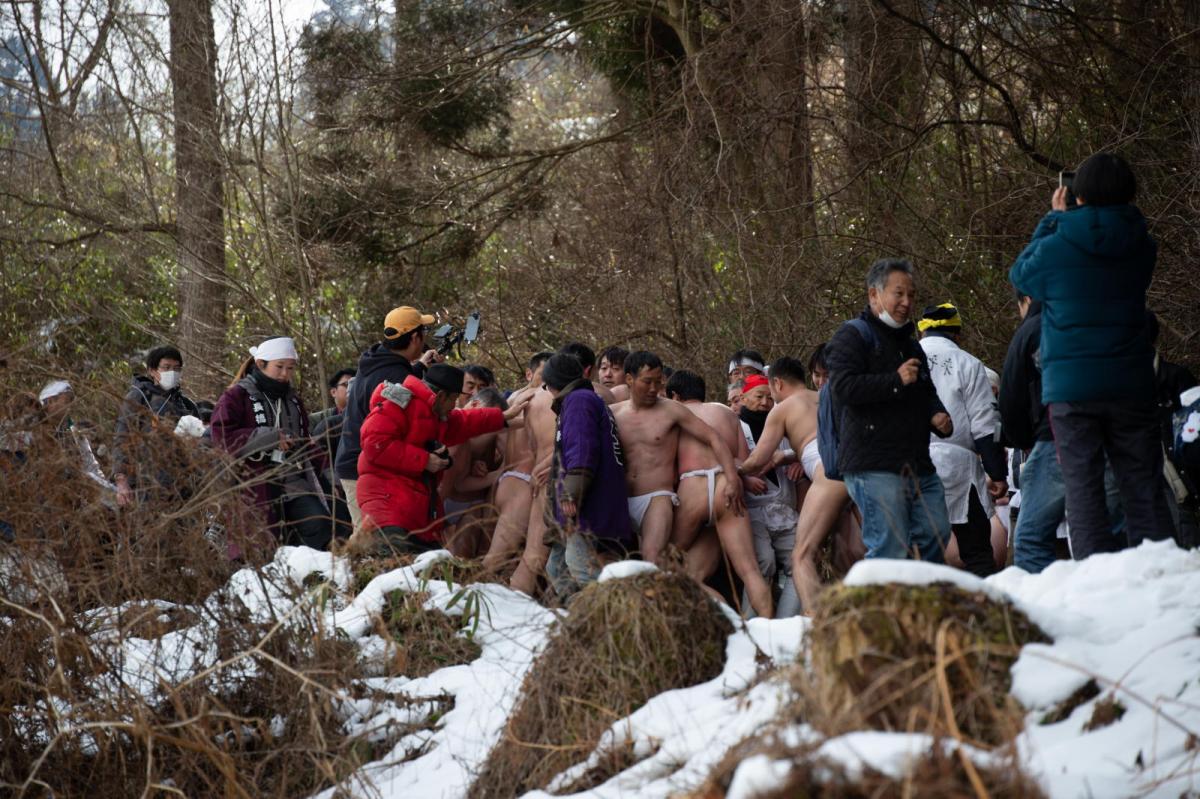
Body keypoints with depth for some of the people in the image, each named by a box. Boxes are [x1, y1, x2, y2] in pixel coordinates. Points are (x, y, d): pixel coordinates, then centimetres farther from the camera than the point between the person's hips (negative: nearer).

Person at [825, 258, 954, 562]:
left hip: (919, 466, 9)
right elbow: (843, 387, -18)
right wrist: (896, 381, -16)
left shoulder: (911, 345, 27)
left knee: (936, 536, 4)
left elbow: (927, 396, 38)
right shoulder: (852, 337, -2)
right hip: (874, 468, -9)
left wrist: (938, 417, 15)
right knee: (890, 549, -13)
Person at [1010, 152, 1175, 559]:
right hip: (1132, 384, 3)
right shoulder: (1141, 247, 1)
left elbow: (1021, 274, 11)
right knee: (1143, 487, 7)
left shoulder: (1056, 247, -10)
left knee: (1083, 487, -1)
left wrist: (1052, 219, 18)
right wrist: (1061, 222, 17)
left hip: (1071, 386, -3)